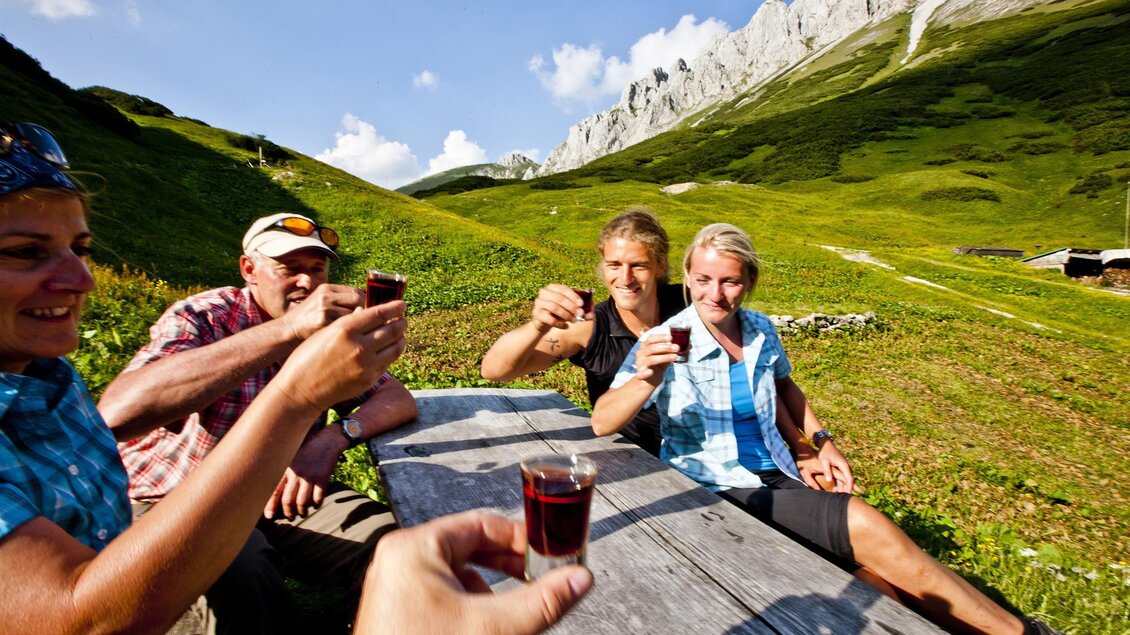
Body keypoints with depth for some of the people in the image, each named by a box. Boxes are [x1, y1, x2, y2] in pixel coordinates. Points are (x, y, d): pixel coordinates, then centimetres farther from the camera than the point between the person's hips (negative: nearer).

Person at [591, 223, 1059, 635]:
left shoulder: (761, 330, 2)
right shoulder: (664, 344, -14)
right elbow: (601, 423, -21)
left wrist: (818, 443, 10)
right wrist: (646, 380, -41)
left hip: (780, 479, 6)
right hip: (717, 493, -5)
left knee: (876, 571, -16)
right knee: (865, 528, -18)